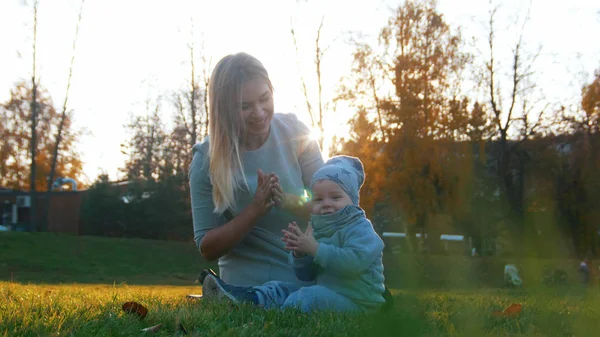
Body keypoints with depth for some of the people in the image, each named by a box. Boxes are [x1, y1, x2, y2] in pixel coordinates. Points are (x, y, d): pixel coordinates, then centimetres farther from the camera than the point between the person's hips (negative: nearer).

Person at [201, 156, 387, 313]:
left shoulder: (361, 230, -10)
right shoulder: (318, 229, 15)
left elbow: (354, 262, -30)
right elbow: (305, 275, 14)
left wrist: (315, 248, -25)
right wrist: (299, 253, -8)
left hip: (355, 302, -8)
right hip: (326, 292, 9)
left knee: (309, 296, -31)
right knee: (282, 289, 2)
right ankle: (251, 299, -21)